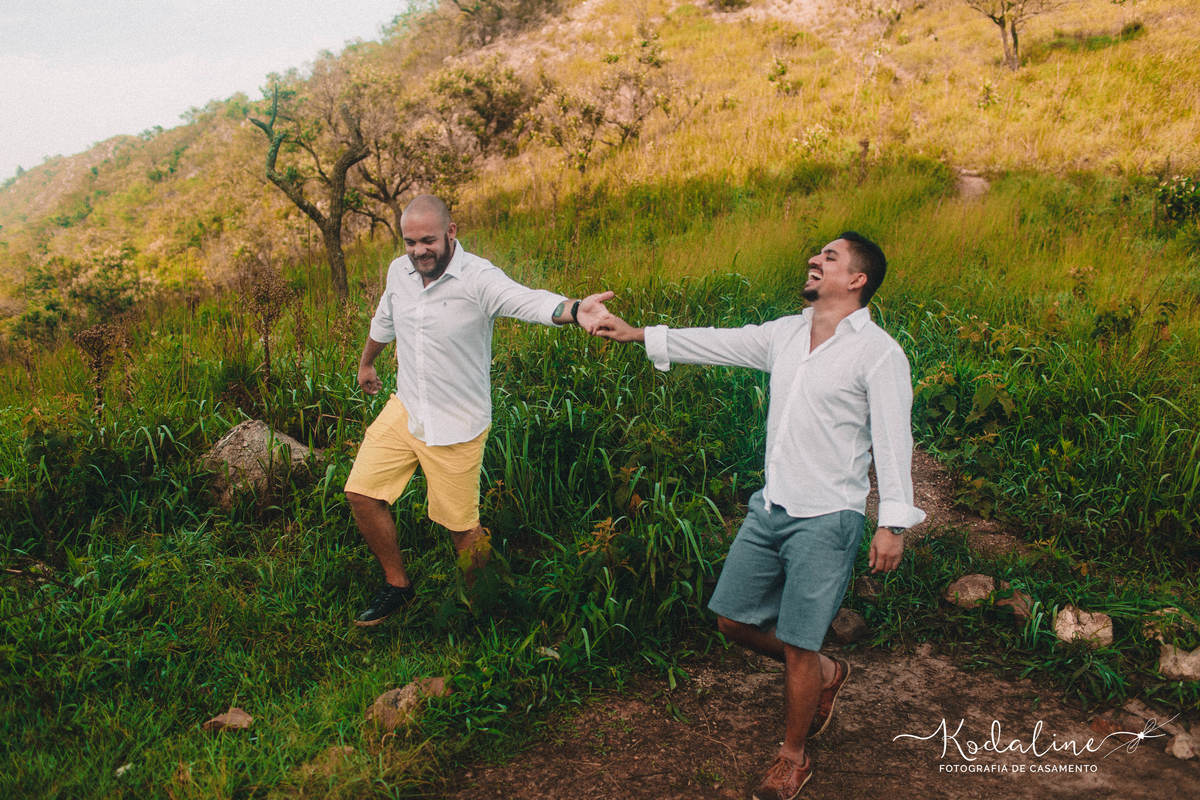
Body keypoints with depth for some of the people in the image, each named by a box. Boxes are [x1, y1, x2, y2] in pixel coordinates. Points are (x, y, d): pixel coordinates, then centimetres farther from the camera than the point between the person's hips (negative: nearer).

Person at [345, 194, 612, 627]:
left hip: (457, 424, -5)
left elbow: (528, 300, -42)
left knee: (462, 525, 5)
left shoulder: (478, 278, -21)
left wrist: (574, 309, -63)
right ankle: (398, 585, 24)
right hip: (404, 409, 6)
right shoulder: (399, 271, -1)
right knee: (362, 494, 2)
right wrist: (366, 363, 37)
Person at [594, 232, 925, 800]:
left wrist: (893, 522, -18)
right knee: (734, 620, 13)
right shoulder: (785, 333, 9)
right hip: (770, 507, 7)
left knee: (797, 646, 2)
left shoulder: (878, 353, -10)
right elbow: (718, 344, 14)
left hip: (826, 519, -7)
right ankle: (824, 673, 38)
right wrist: (638, 335, 12)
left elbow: (894, 439, -12)